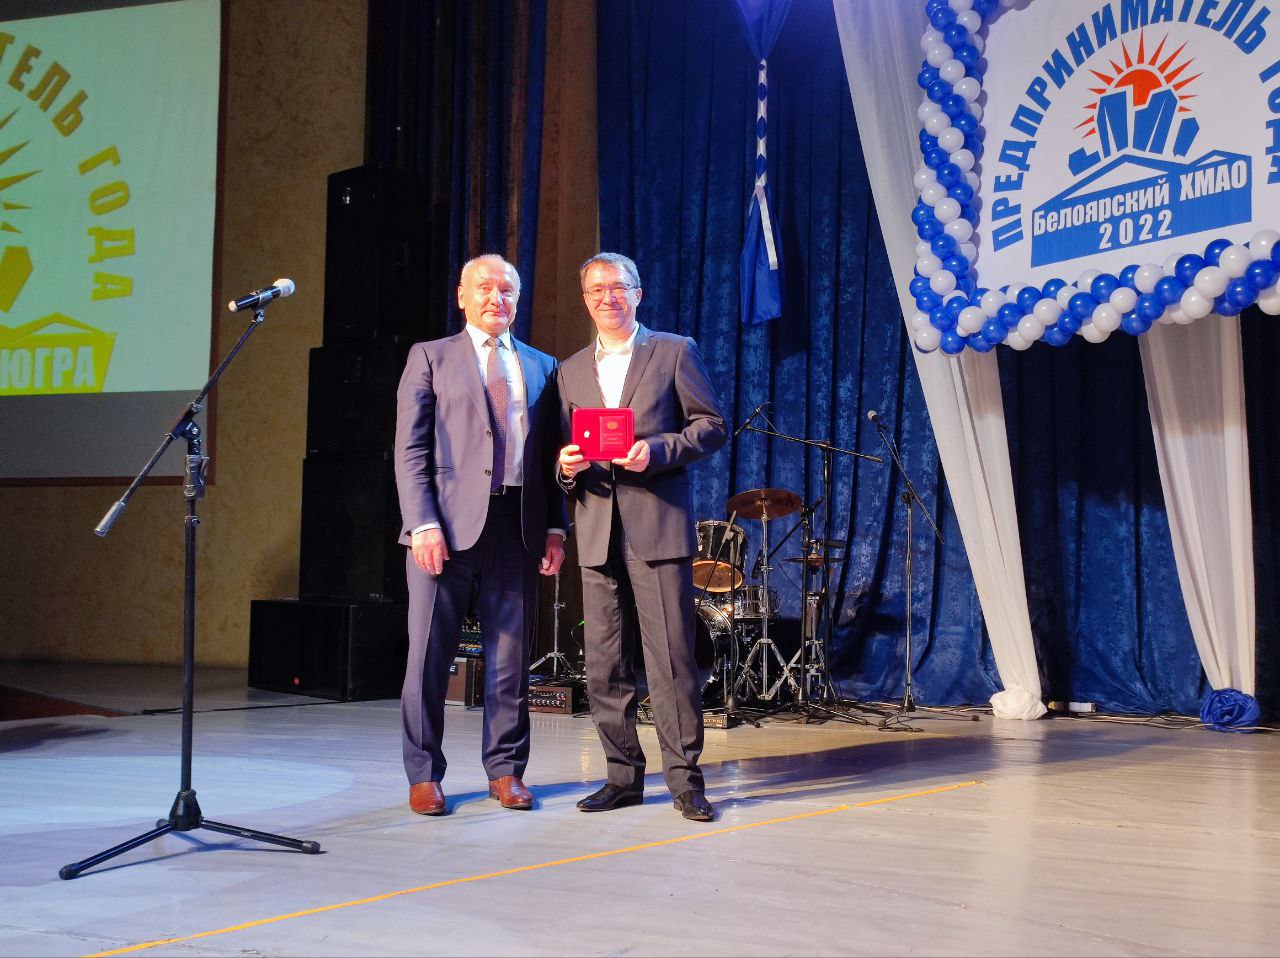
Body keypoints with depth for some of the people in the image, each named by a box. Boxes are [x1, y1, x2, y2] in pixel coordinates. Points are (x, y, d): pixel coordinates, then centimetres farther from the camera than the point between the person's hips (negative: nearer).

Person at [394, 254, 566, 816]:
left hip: (517, 528, 3)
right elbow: (410, 449, 0)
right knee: (430, 654, 0)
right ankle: (424, 775, 10)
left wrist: (556, 527, 5)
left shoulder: (542, 367, 18)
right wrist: (423, 523, -11)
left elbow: (551, 454, 15)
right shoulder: (431, 358, 8)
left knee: (510, 657, 5)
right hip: (447, 525, -2)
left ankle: (505, 770, 15)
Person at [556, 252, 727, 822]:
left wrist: (656, 449, -13)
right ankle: (624, 775, 14)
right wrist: (566, 464, -1)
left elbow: (712, 426, 2)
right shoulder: (571, 371, 20)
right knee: (604, 665, 4)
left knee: (671, 657, -7)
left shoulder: (674, 352, 7)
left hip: (658, 525, -4)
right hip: (597, 532, 5)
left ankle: (684, 778, 0)